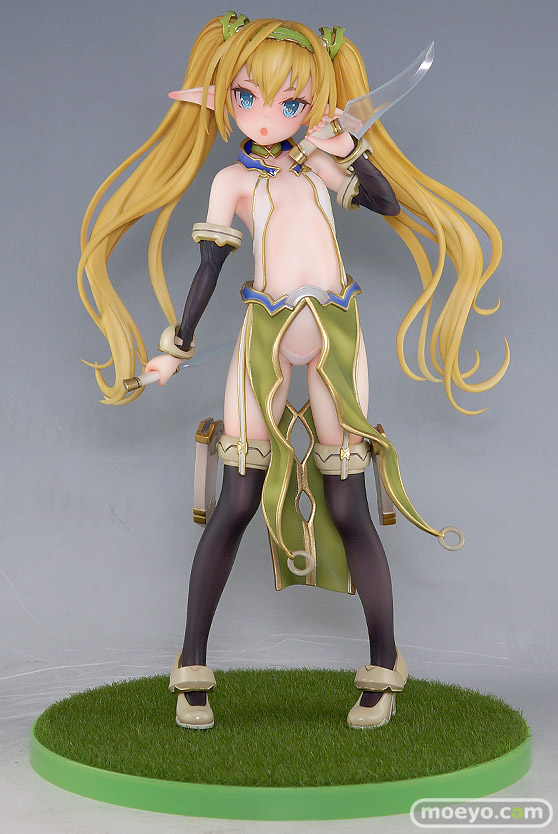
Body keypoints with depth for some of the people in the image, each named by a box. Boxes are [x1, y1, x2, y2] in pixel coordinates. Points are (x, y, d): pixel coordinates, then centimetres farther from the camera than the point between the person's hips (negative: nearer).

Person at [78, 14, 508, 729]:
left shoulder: (323, 164, 13)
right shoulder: (233, 180, 9)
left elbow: (392, 204, 1)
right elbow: (207, 271, 8)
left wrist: (351, 152, -8)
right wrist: (175, 349, 7)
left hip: (334, 340, 1)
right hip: (263, 340, -1)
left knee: (345, 506, -1)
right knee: (237, 503, -3)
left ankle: (383, 668, 10)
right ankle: (192, 666, 9)